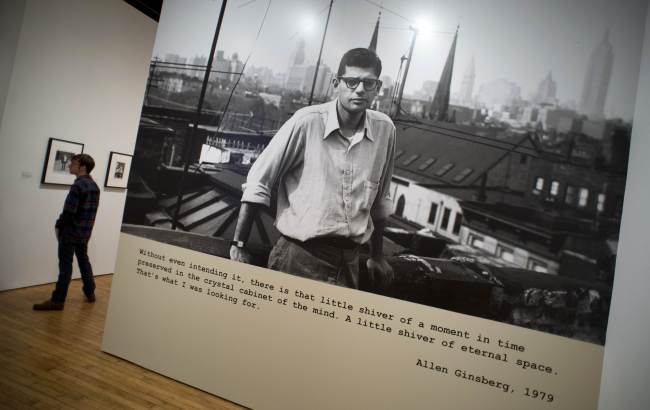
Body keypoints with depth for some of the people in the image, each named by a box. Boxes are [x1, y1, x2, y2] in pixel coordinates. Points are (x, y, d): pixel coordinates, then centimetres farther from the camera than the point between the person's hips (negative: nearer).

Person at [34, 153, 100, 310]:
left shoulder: (78, 186, -19)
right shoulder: (94, 186, 7)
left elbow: (69, 211, -20)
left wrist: (58, 225, -5)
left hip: (71, 231, -8)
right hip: (85, 232, 8)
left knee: (65, 265, -2)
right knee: (84, 260, 18)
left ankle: (57, 300, 5)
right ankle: (90, 293, 27)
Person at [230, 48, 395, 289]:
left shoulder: (385, 129, 0)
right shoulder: (307, 122, -12)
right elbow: (258, 182, -7)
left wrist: (377, 256, 17)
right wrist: (239, 245, -7)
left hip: (349, 260, 4)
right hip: (299, 255, -3)